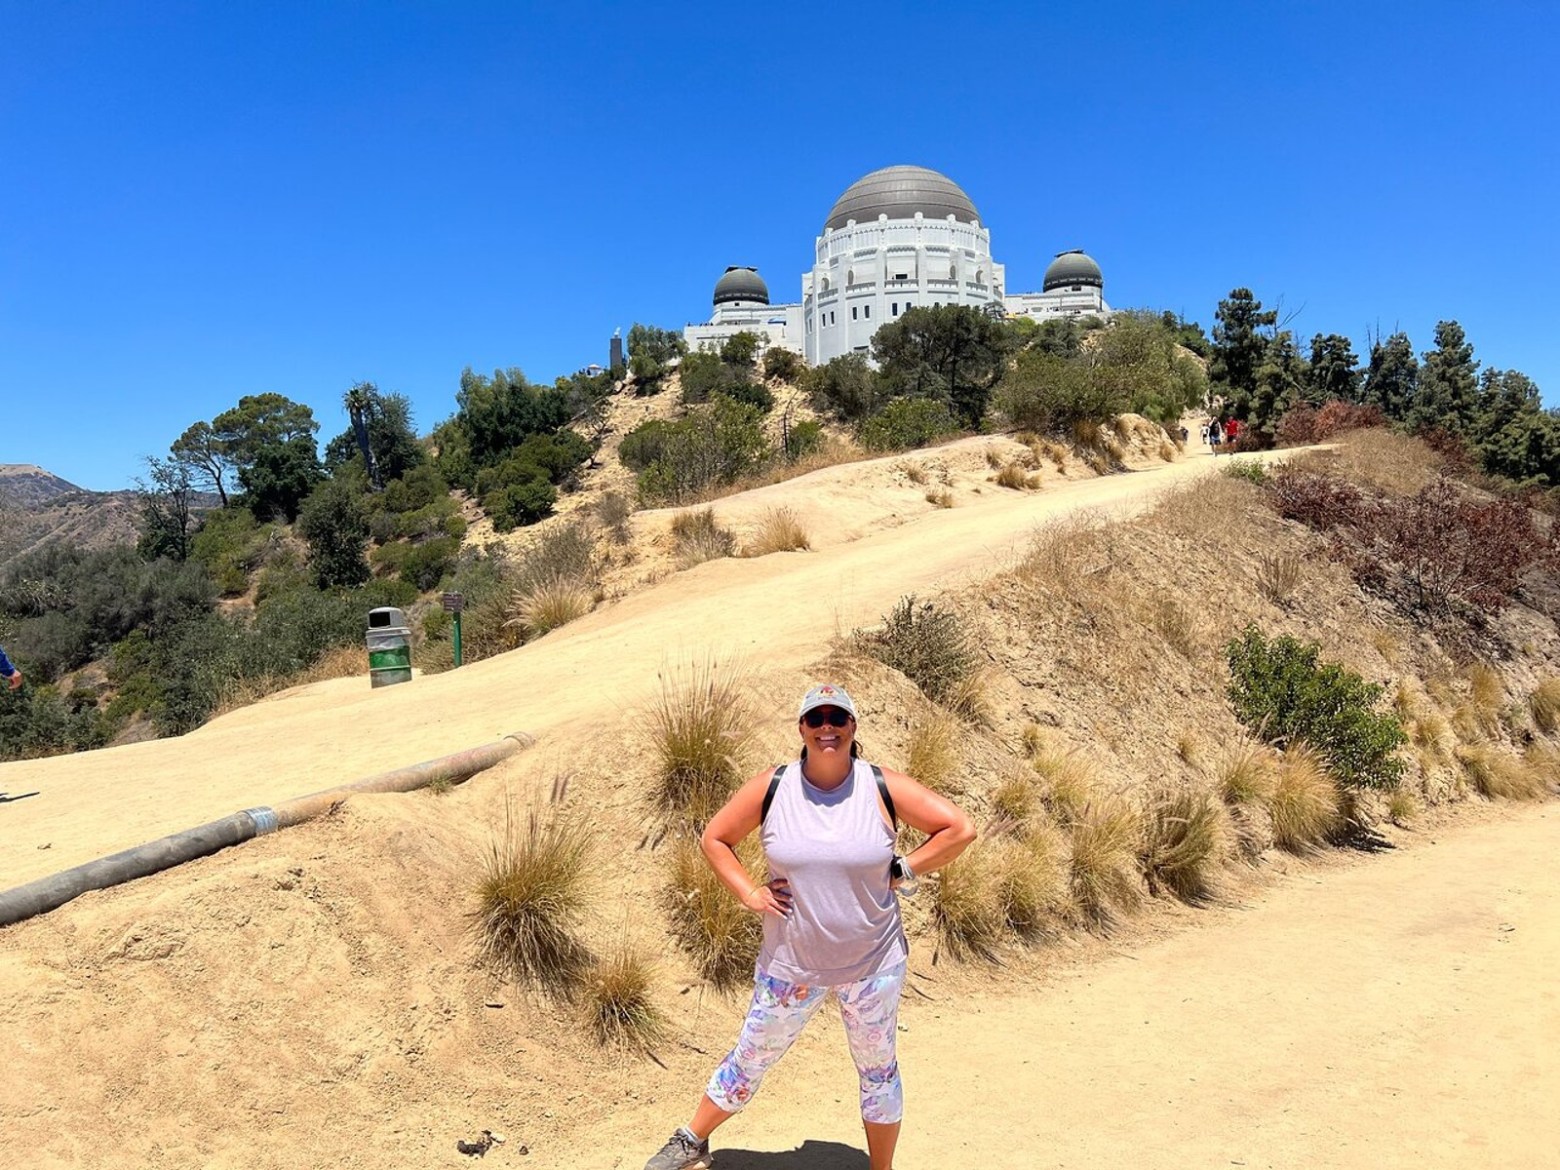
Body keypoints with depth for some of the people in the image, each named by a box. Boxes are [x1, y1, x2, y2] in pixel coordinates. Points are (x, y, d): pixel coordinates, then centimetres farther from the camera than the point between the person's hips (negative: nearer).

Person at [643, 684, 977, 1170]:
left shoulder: (883, 787, -12)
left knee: (878, 1072, 16)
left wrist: (903, 872, -11)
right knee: (751, 1059, 16)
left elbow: (960, 829, -8)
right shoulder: (770, 788, -9)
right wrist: (750, 893, -6)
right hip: (792, 963, 1)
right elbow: (714, 838, 3)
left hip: (874, 964, 0)